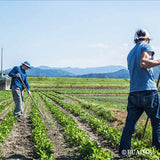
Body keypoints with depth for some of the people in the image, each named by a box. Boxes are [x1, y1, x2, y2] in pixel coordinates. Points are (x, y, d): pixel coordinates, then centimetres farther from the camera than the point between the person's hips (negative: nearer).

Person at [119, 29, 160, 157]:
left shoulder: (130, 53, 21)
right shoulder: (146, 46, -1)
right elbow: (143, 63, -19)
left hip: (133, 92, 7)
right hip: (148, 91, -6)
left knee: (130, 123, 8)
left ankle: (124, 150, 8)